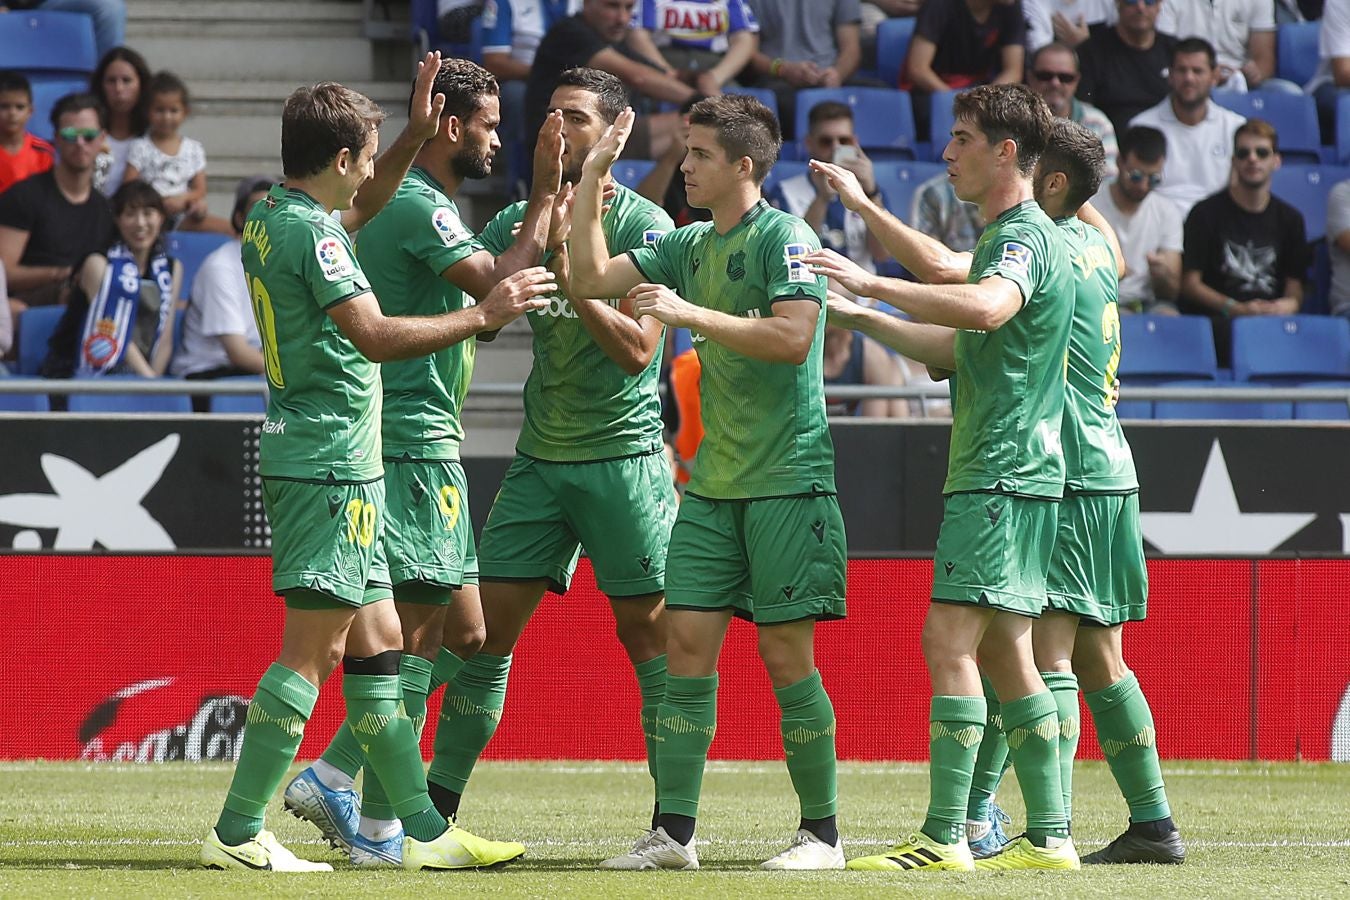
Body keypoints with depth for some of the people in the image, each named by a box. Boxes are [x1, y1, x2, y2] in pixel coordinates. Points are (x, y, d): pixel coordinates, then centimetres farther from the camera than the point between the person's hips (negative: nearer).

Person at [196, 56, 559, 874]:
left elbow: (360, 209, 34)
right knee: (312, 649, -10)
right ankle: (238, 833, -11)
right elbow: (375, 335, -25)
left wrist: (415, 136, 27)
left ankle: (425, 829, 17)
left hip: (308, 459, 10)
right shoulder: (310, 232, -16)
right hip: (330, 462, -10)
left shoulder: (270, 218, 12)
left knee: (376, 641, 13)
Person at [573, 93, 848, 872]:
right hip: (713, 480, 7)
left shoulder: (785, 238, -10)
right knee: (688, 641, 1)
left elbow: (793, 336, -22)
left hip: (787, 480, -7)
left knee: (787, 652, -5)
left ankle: (822, 832, 4)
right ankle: (673, 832, 3)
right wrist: (594, 174, 9)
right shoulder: (691, 246, 13)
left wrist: (689, 313, -24)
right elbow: (593, 276, 15)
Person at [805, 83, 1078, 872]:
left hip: (1002, 477, -10)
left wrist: (871, 284, -38)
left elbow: (986, 306, -36)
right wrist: (863, 207, 41)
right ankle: (1050, 835, 12)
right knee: (1005, 655, 10)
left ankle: (945, 838, -19)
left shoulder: (1028, 236, -13)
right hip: (1002, 475, 10)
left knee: (951, 641, -15)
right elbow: (942, 268, 40)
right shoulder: (1006, 236, 19)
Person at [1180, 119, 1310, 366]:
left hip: (1272, 316, 3)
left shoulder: (1289, 219, 18)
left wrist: (1289, 305, -11)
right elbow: (1190, 283, 1)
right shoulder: (1207, 213, 6)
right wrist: (1235, 309, -13)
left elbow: (1295, 287, 14)